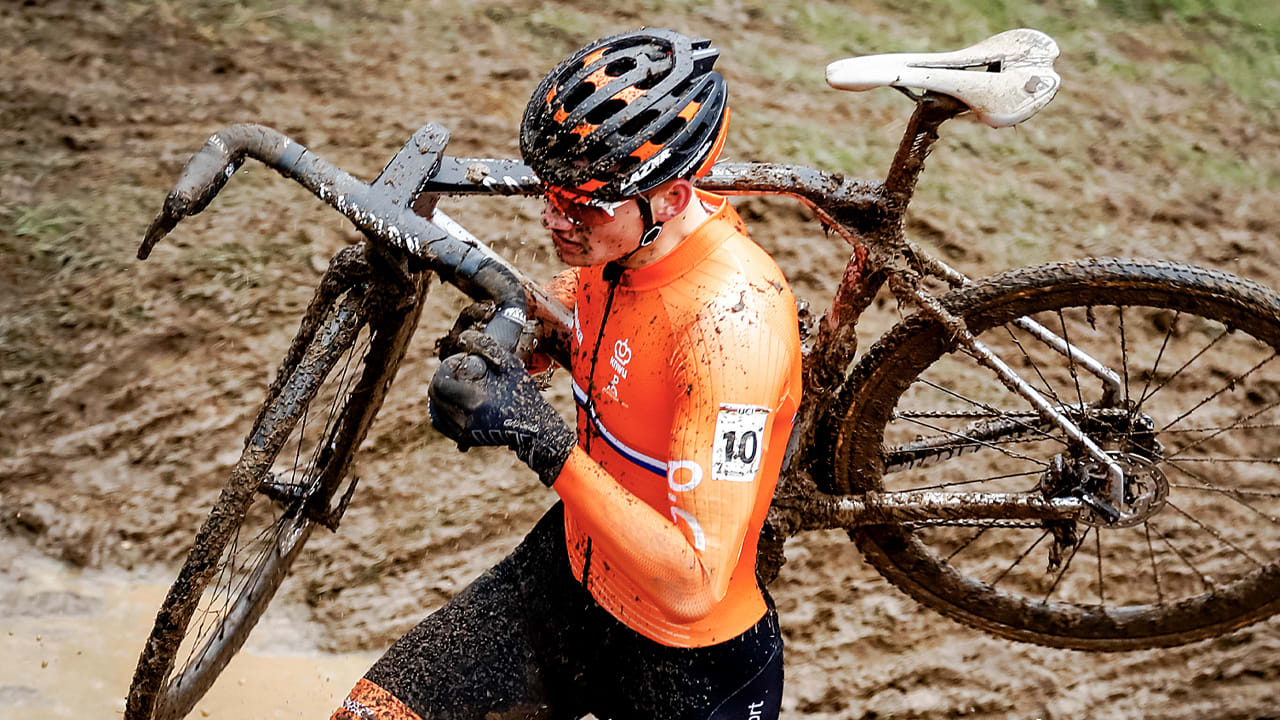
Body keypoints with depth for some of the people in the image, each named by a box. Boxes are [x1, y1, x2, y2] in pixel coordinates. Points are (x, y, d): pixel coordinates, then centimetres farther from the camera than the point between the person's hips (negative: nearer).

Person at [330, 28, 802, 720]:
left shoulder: (732, 315, -33)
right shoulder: (615, 234, -11)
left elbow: (692, 587, -34)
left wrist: (543, 441, -40)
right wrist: (484, 359, -11)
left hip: (687, 662, -6)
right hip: (575, 567, 6)